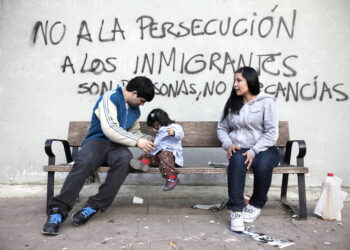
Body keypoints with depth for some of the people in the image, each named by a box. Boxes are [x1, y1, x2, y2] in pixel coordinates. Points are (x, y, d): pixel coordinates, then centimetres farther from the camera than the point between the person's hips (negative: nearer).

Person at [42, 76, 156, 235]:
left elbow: (135, 132, 31)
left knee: (125, 159, -33)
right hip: (97, 141, -4)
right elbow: (109, 129, -17)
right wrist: (136, 141, -14)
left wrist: (148, 140, 13)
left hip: (116, 146, 5)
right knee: (85, 162, -38)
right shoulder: (110, 97, -5)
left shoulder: (135, 110, 20)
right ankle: (59, 209, -29)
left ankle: (94, 206, -28)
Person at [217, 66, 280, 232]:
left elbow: (271, 133, -7)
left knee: (262, 165, -35)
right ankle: (236, 211, -27)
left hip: (264, 149, -2)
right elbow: (222, 128, 16)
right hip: (239, 149, 2)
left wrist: (254, 151, -18)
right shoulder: (232, 104, 14)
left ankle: (256, 205, -8)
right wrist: (228, 144, -4)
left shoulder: (266, 102, 1)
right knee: (237, 161, -33)